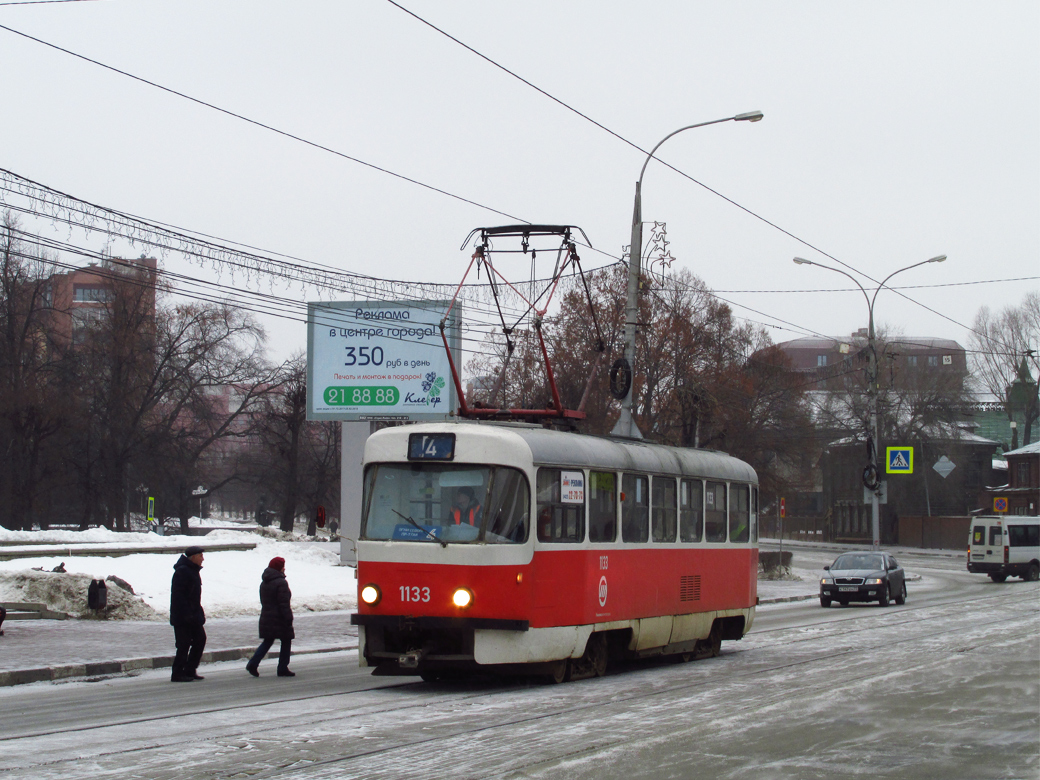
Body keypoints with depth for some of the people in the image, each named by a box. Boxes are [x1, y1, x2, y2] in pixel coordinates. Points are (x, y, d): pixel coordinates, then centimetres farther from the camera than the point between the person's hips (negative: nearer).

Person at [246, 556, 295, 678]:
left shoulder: (264, 583, 12)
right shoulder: (281, 583, -15)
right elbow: (284, 603, -19)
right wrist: (288, 618, -18)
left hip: (266, 617, 8)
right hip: (279, 619, -8)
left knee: (267, 642, 13)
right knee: (286, 641, 4)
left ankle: (253, 664, 0)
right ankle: (282, 669, 4)